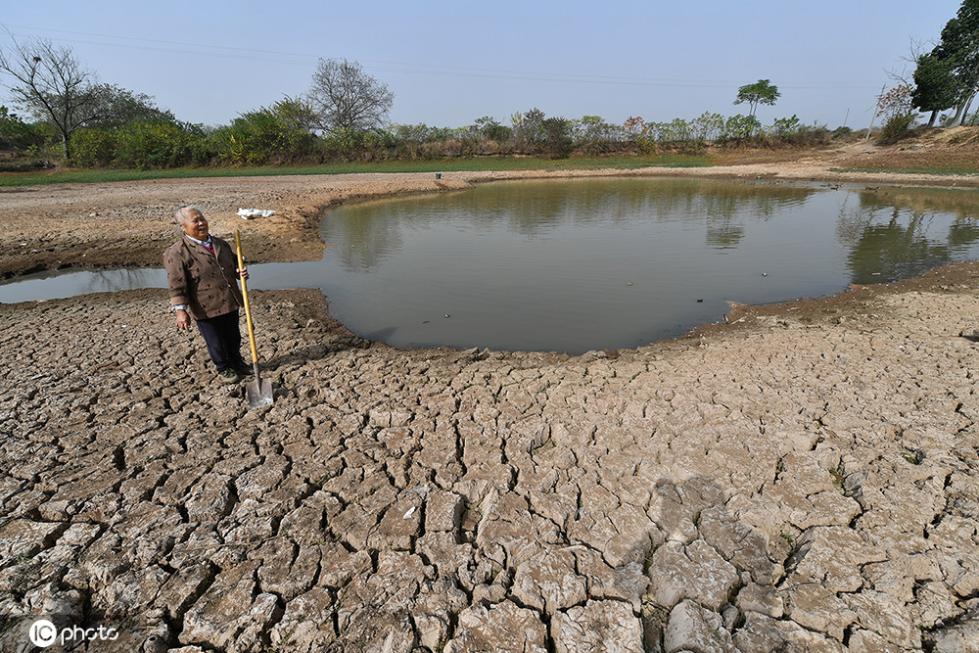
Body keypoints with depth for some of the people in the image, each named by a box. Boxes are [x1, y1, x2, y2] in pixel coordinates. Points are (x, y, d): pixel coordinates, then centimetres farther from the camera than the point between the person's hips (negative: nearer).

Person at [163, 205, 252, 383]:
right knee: (216, 342, 10)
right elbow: (176, 285, -15)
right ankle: (224, 369, 32)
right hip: (206, 309, -6)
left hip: (230, 303, 6)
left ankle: (237, 362, 42)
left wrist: (240, 272, -4)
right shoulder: (177, 253, -14)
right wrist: (180, 310, -20)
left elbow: (233, 262, 19)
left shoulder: (220, 243, 6)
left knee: (233, 337, 20)